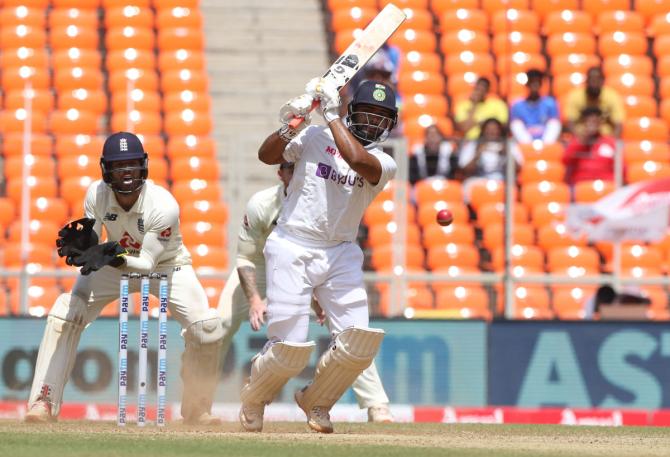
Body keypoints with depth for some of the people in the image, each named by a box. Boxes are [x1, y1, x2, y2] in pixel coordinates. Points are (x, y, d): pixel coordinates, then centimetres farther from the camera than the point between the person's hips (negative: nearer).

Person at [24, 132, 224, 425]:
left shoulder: (164, 206, -33)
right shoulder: (96, 195, -23)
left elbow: (147, 263, -31)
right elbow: (92, 249, -15)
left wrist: (114, 257, -49)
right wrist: (81, 246, -39)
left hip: (165, 266, -2)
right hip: (117, 262, 2)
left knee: (206, 328, -20)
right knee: (65, 313, -16)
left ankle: (197, 409, 4)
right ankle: (43, 402, -9)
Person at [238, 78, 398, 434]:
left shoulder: (383, 163, 5)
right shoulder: (315, 138, 4)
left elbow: (357, 159, -18)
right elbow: (266, 155, -5)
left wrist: (331, 114, -13)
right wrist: (289, 126, -21)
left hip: (341, 254, 3)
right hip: (292, 248, -3)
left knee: (359, 341, -11)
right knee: (291, 345, -11)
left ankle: (315, 401, 16)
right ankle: (253, 399, 20)